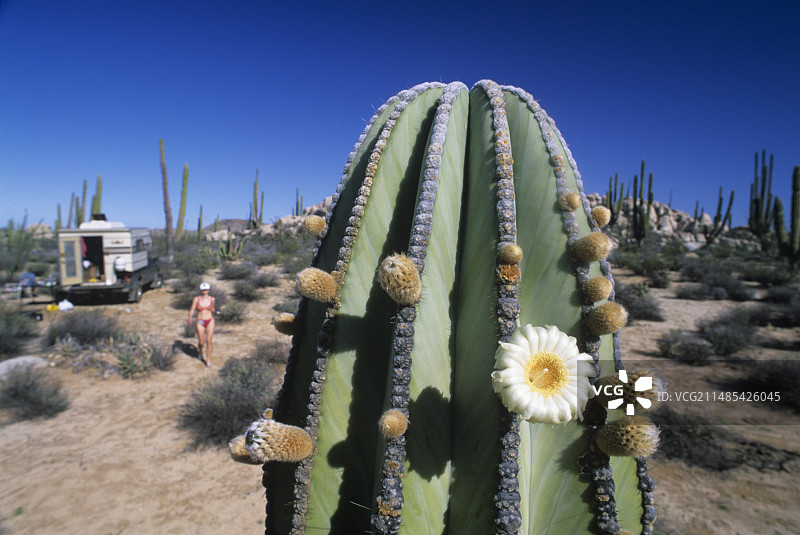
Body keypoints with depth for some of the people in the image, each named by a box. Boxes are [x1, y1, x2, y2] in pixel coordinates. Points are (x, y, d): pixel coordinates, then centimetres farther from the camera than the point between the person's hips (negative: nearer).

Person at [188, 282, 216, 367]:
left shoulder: (212, 299, -1)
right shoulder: (196, 299, -4)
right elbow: (192, 309, -7)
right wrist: (190, 317, -24)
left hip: (210, 322, 0)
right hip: (200, 322, 0)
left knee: (208, 341, -8)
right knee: (201, 342, 5)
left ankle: (208, 360, 2)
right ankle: (200, 352, 40)